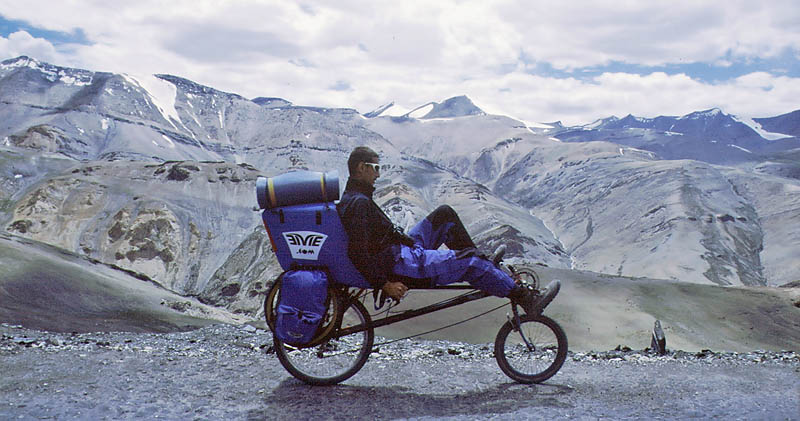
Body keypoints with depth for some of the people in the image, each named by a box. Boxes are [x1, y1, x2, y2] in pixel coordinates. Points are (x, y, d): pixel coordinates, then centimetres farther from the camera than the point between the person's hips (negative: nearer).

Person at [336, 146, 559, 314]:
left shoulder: (353, 198, 12)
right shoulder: (358, 203, -20)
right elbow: (358, 253, -27)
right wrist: (384, 284, -24)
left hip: (403, 249, 11)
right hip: (401, 266, -11)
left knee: (445, 214, 14)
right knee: (470, 262, -16)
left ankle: (482, 267, 17)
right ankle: (526, 298, -9)